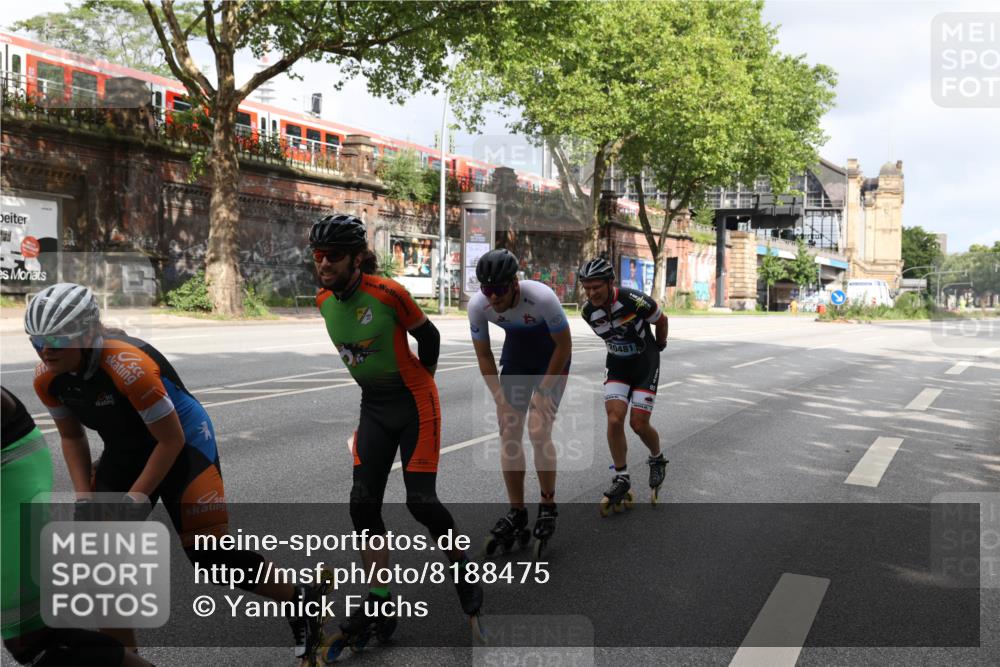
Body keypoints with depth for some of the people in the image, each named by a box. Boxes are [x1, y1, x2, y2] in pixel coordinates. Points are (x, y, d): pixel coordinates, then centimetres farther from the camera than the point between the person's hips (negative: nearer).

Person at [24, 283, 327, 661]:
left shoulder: (129, 366, -34)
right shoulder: (47, 379, -12)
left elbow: (171, 440, -23)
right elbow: (72, 436, 6)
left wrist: (138, 496, -18)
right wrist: (83, 497, -3)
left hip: (183, 445, -7)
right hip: (124, 453, 7)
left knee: (209, 554, -9)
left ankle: (301, 601, 12)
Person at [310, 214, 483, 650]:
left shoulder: (388, 293, -22)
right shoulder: (323, 302, -3)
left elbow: (428, 337, -7)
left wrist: (418, 382, 5)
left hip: (413, 403, -6)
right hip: (373, 406, 6)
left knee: (421, 502, -7)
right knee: (363, 504, -1)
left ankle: (462, 567, 22)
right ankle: (380, 603, 10)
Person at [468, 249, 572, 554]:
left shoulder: (542, 297, -35)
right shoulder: (478, 305, -24)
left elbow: (564, 346, -20)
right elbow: (483, 355, -9)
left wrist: (544, 390, -16)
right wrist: (500, 399, -13)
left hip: (552, 360, -4)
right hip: (516, 357, 4)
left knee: (538, 432, -15)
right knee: (508, 433, -3)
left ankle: (548, 507, 5)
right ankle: (517, 512, 10)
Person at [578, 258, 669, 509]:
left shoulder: (635, 301, -27)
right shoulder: (588, 312, -14)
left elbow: (661, 320, -5)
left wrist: (659, 346, 11)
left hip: (645, 363, -3)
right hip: (617, 365, 3)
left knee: (639, 424, -6)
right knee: (614, 420, -13)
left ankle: (657, 460, 26)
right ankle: (621, 479, 3)